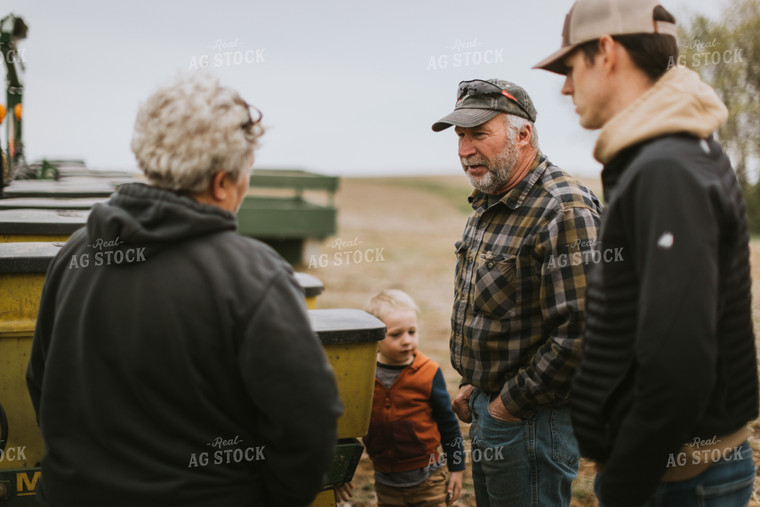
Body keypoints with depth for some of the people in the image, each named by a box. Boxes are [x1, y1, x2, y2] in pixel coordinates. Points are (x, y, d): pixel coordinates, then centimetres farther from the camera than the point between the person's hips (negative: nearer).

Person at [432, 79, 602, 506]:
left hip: (531, 419, -9)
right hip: (490, 406, 9)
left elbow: (577, 331, -27)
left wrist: (512, 403, -18)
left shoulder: (566, 210, -21)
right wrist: (474, 384, 13)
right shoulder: (489, 206, 10)